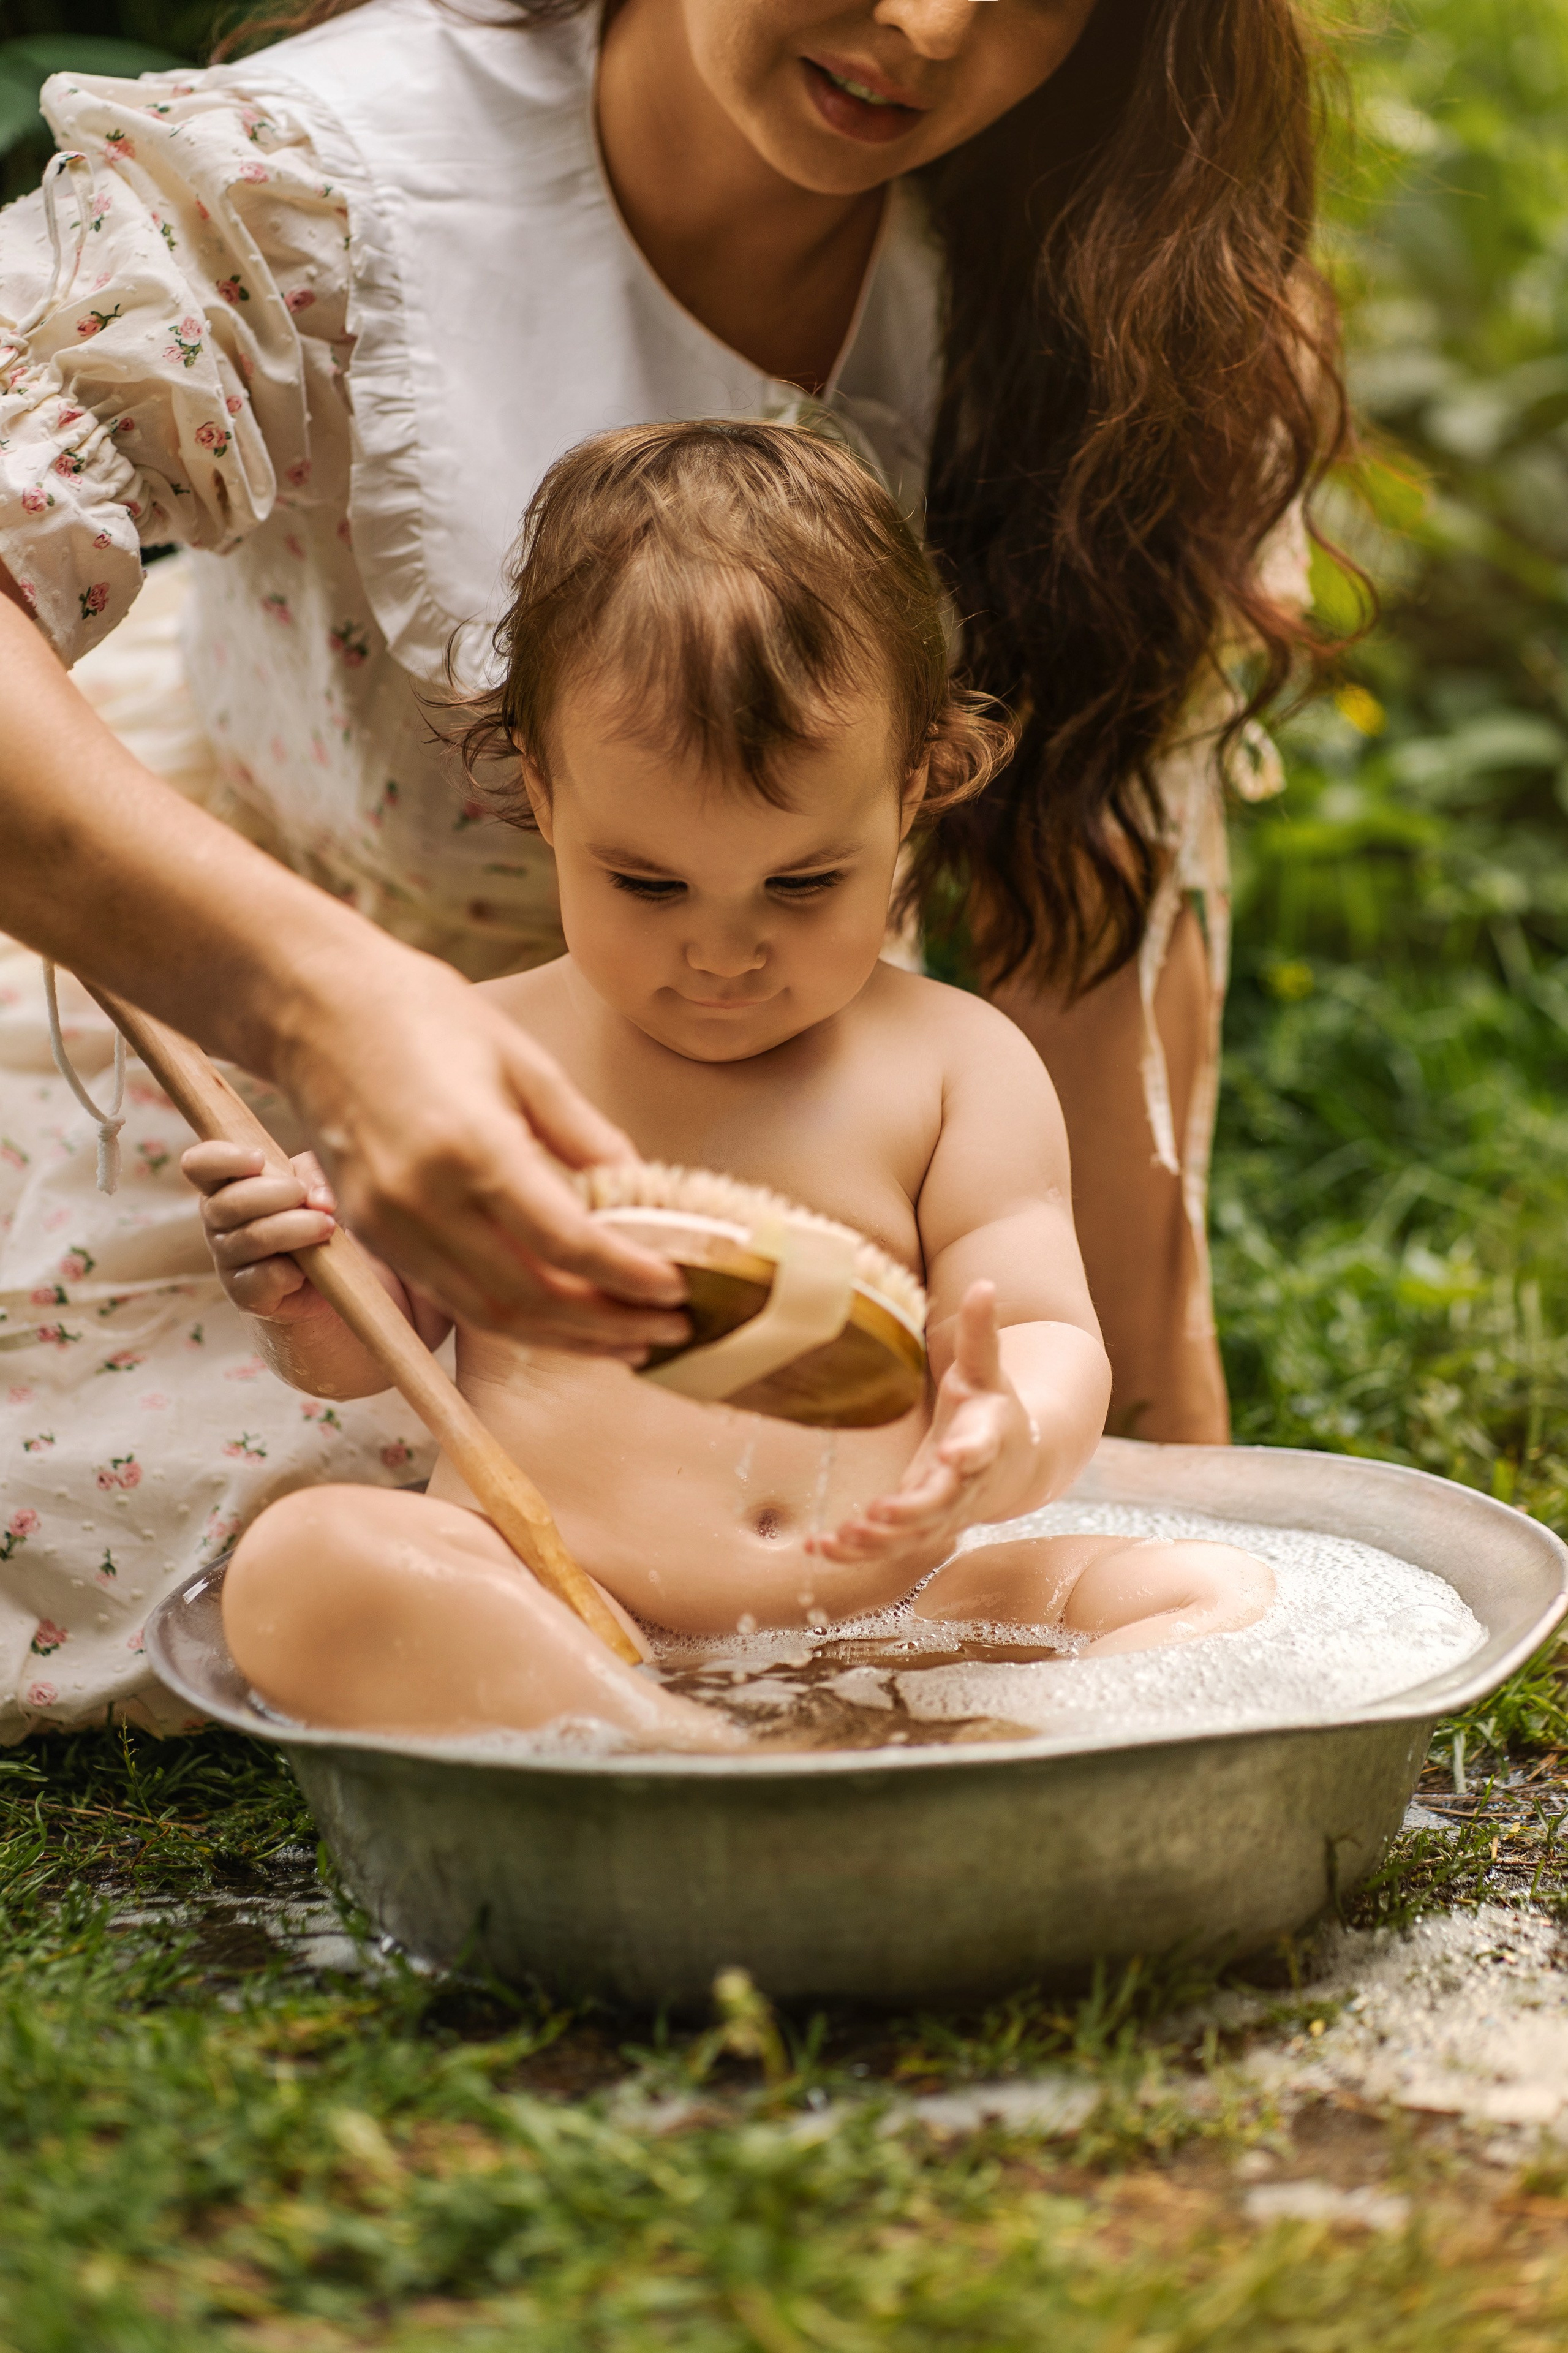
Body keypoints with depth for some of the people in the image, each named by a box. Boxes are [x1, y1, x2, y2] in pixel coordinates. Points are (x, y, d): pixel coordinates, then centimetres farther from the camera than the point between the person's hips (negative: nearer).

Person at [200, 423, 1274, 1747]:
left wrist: (1012, 1446, -25)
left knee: (1224, 1591, -19)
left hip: (891, 1631, 2)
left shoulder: (958, 1066, 6)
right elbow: (373, 1354, 14)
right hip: (544, 1643, -1)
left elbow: (1049, 1337, 0)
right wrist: (315, 1299, -11)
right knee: (300, 1562, -29)